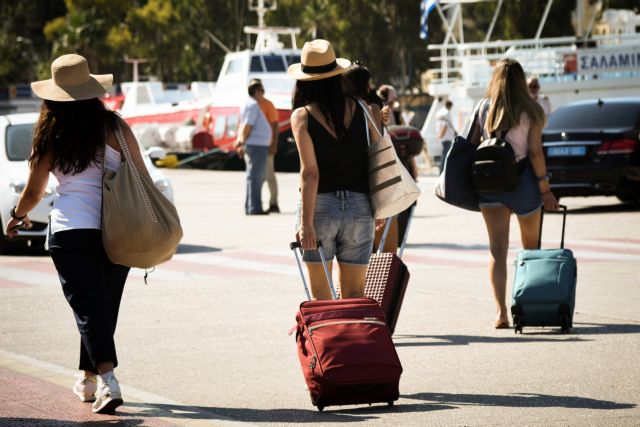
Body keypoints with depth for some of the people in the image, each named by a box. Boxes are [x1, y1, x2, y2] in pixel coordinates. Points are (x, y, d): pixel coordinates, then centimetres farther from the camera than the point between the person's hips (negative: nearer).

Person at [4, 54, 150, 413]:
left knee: (88, 307, -4)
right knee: (105, 306, 16)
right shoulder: (113, 127, -1)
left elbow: (34, 192, 10)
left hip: (71, 230, -2)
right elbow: (142, 178, 1)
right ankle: (89, 380, 28)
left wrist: (18, 216, 31)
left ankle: (106, 378, -22)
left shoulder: (50, 136, 0)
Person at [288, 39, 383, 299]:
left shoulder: (302, 116, -6)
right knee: (354, 292, 9)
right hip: (359, 207, 3)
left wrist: (306, 222, -14)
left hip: (320, 205, -3)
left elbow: (310, 172, -13)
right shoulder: (360, 110, 2)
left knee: (320, 291, 6)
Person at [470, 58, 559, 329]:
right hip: (522, 182, -1)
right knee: (531, 245, 18)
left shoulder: (484, 108, 1)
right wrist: (545, 190, -4)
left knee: (497, 248, -2)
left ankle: (501, 311, -15)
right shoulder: (530, 111, -5)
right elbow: (535, 152, -9)